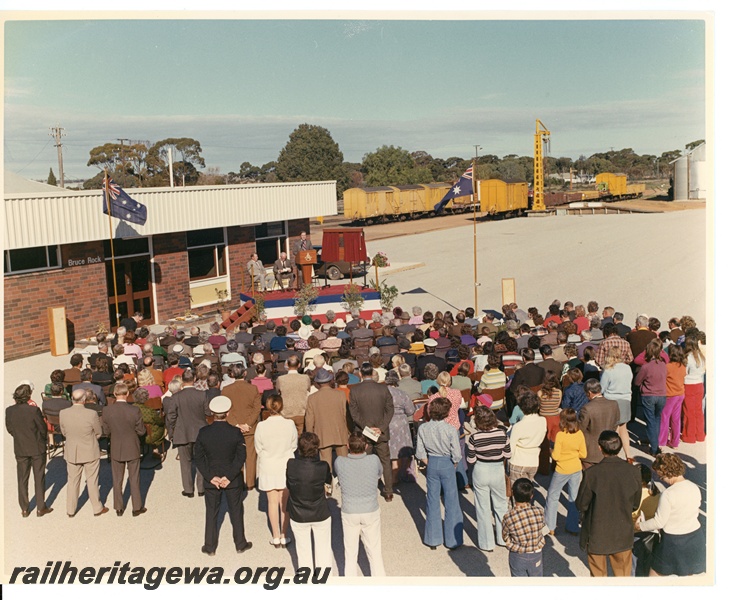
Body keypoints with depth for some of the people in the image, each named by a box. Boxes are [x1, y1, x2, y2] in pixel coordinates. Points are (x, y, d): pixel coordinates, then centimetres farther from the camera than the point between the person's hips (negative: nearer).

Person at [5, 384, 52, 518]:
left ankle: (24, 509, 22)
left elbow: (9, 429, 3)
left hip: (20, 449, 3)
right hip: (37, 448, -3)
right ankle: (40, 508, 17)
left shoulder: (9, 411, -10)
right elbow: (43, 429, -13)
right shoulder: (34, 410, -22)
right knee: (39, 478, 10)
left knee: (22, 479, 15)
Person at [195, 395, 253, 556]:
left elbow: (198, 458, -9)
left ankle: (210, 547, 23)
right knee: (236, 511, 14)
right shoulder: (235, 432, -14)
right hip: (233, 480, -1)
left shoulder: (203, 433, -11)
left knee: (211, 513, 14)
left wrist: (211, 477, -10)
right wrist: (229, 477, -13)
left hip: (211, 479, 1)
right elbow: (241, 457, -15)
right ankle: (240, 544, 26)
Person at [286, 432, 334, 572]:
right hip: (321, 515, -1)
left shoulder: (291, 464, -20)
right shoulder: (323, 467, -21)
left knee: (303, 551, 18)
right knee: (324, 550, 17)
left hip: (298, 516, 1)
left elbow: (288, 485, -4)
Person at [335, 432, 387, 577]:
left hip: (349, 513, 0)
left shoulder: (339, 462, -18)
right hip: (371, 511, 0)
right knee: (375, 552, 16)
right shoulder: (374, 460, -17)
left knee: (350, 554, 16)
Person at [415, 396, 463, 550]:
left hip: (432, 464, 3)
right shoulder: (450, 430, -18)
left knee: (432, 501, 14)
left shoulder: (423, 428, -9)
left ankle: (432, 540, 23)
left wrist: (429, 464, 10)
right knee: (451, 501, 11)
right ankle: (452, 540, 20)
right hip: (447, 464, -3)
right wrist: (453, 466, 4)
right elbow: (457, 455, -14)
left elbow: (420, 453, -4)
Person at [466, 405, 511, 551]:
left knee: (483, 508, 11)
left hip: (480, 472, -2)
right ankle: (503, 538, 33)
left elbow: (471, 460, -12)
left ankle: (487, 543, 20)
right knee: (501, 505, 21)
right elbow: (508, 454, -3)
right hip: (498, 470, 2)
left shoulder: (474, 437, -19)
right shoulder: (502, 433, -13)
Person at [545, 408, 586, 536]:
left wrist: (551, 451, 1)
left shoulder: (560, 435, -21)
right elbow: (583, 454, 0)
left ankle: (550, 527, 16)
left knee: (553, 496, 12)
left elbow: (556, 456, -19)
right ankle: (573, 527, 23)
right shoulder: (580, 434, -8)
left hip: (562, 471, -4)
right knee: (574, 498, 15)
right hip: (576, 469, 4)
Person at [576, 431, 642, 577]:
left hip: (597, 535, -2)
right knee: (623, 575, 22)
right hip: (623, 535, 2)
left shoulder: (591, 473, -24)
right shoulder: (633, 472, -15)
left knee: (598, 574, 18)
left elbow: (581, 505, -12)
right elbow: (635, 504, -1)